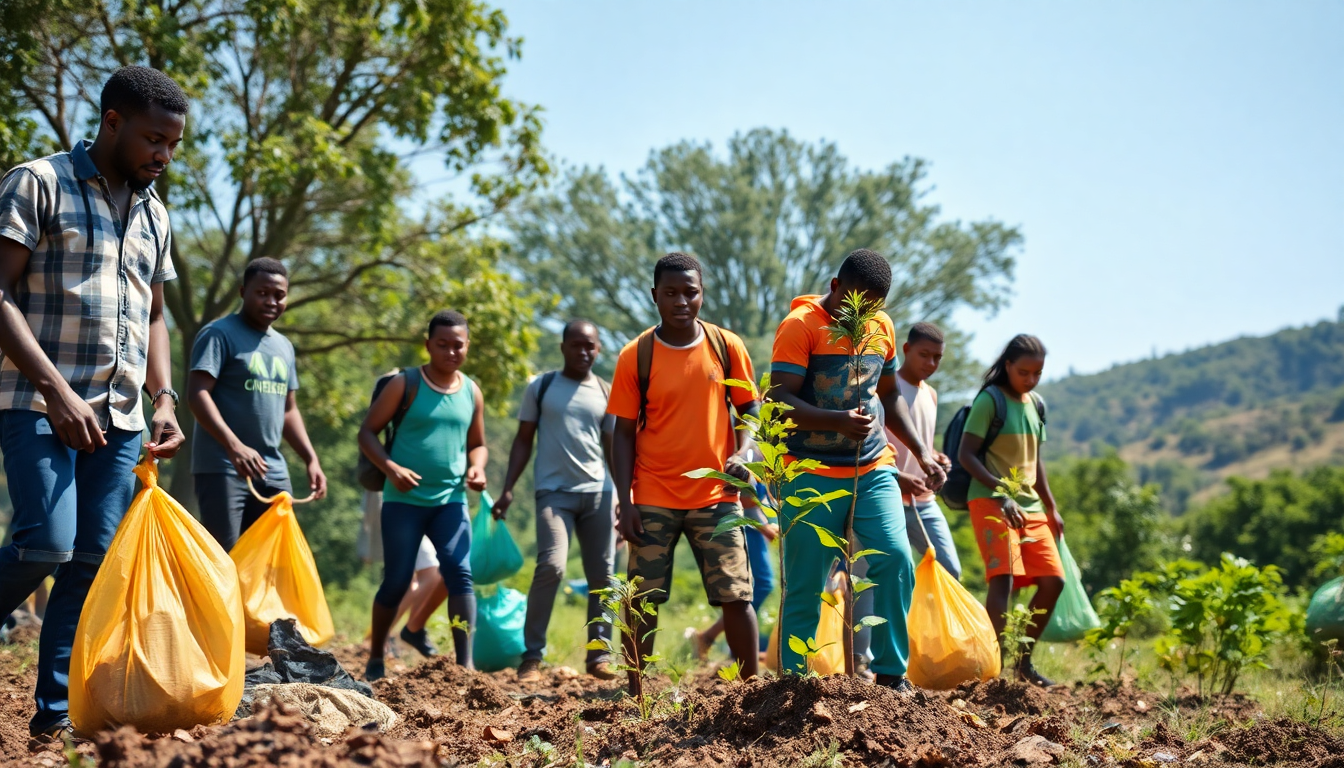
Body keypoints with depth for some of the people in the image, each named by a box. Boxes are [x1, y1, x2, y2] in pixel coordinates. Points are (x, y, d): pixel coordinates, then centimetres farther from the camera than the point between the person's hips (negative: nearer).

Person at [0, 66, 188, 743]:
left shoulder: (153, 215, 17)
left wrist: (163, 399, 9)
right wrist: (56, 392, -18)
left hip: (120, 415, 6)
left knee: (94, 560, 1)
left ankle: (57, 715, 7)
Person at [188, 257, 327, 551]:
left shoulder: (284, 347, 17)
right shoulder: (219, 334, -6)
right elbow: (197, 394, -16)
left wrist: (311, 459, 12)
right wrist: (234, 446, -28)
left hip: (274, 472, 7)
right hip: (221, 468, -7)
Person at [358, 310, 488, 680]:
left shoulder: (472, 393, 10)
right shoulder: (405, 384, -2)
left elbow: (477, 443, 21)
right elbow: (368, 432, -2)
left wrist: (477, 468, -2)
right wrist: (391, 467, -18)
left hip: (450, 500, 3)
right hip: (403, 500, -3)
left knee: (460, 573, -14)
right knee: (396, 580, 0)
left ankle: (465, 664, -15)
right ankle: (375, 660, 20)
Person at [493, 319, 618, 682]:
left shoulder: (607, 393, 12)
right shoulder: (541, 387, 6)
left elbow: (613, 447, 16)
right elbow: (523, 440, 8)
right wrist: (508, 489, -1)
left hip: (598, 492, 3)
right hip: (554, 490, -3)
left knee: (602, 575, 2)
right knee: (551, 566, -18)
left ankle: (598, 656, 11)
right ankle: (531, 656, -10)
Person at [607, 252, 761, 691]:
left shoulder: (727, 347, 1)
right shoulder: (636, 356, -2)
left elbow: (749, 410, 10)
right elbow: (624, 433, 1)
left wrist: (742, 454, -10)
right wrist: (625, 501, -5)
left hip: (715, 495, 1)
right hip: (653, 500, 0)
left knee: (736, 596, -1)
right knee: (642, 600, 1)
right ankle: (635, 696, 11)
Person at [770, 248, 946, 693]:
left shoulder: (881, 327, 11)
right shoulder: (800, 326, -9)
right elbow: (780, 401, -17)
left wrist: (920, 452, 18)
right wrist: (839, 420, -32)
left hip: (873, 469, 5)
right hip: (811, 475, -5)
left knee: (895, 560, -12)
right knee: (805, 584, -2)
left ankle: (891, 675, 0)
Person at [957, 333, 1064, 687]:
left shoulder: (1036, 404, 14)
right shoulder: (989, 400, -8)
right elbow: (966, 454, -13)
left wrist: (1051, 508, 20)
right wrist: (1002, 493, -23)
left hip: (1029, 504, 8)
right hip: (990, 501, -8)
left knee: (1053, 581, 3)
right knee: (1003, 577, -21)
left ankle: (1024, 660, 17)